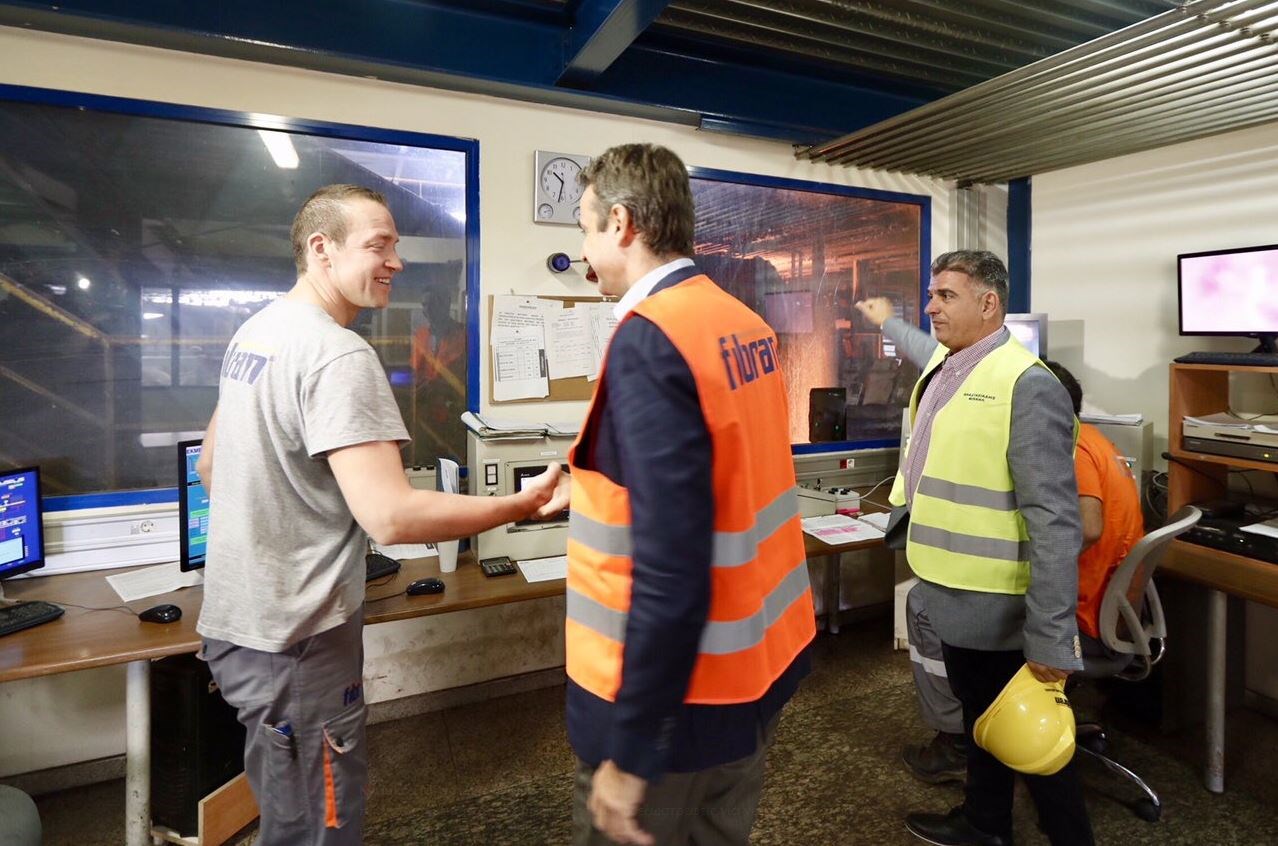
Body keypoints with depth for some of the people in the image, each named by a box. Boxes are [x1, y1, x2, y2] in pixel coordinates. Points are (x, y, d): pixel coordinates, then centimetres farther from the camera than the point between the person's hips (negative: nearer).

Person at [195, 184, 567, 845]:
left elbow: (211, 467, 17)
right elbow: (391, 517, -31)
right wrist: (521, 505, -22)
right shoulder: (338, 354, -23)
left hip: (234, 618, 9)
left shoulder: (255, 330, 7)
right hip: (292, 640, -9)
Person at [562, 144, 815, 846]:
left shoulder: (647, 339, -22)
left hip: (678, 694, -8)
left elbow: (671, 568, -26)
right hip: (761, 663, 8)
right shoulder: (746, 324, 3)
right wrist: (590, 488, 20)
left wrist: (630, 751, -18)